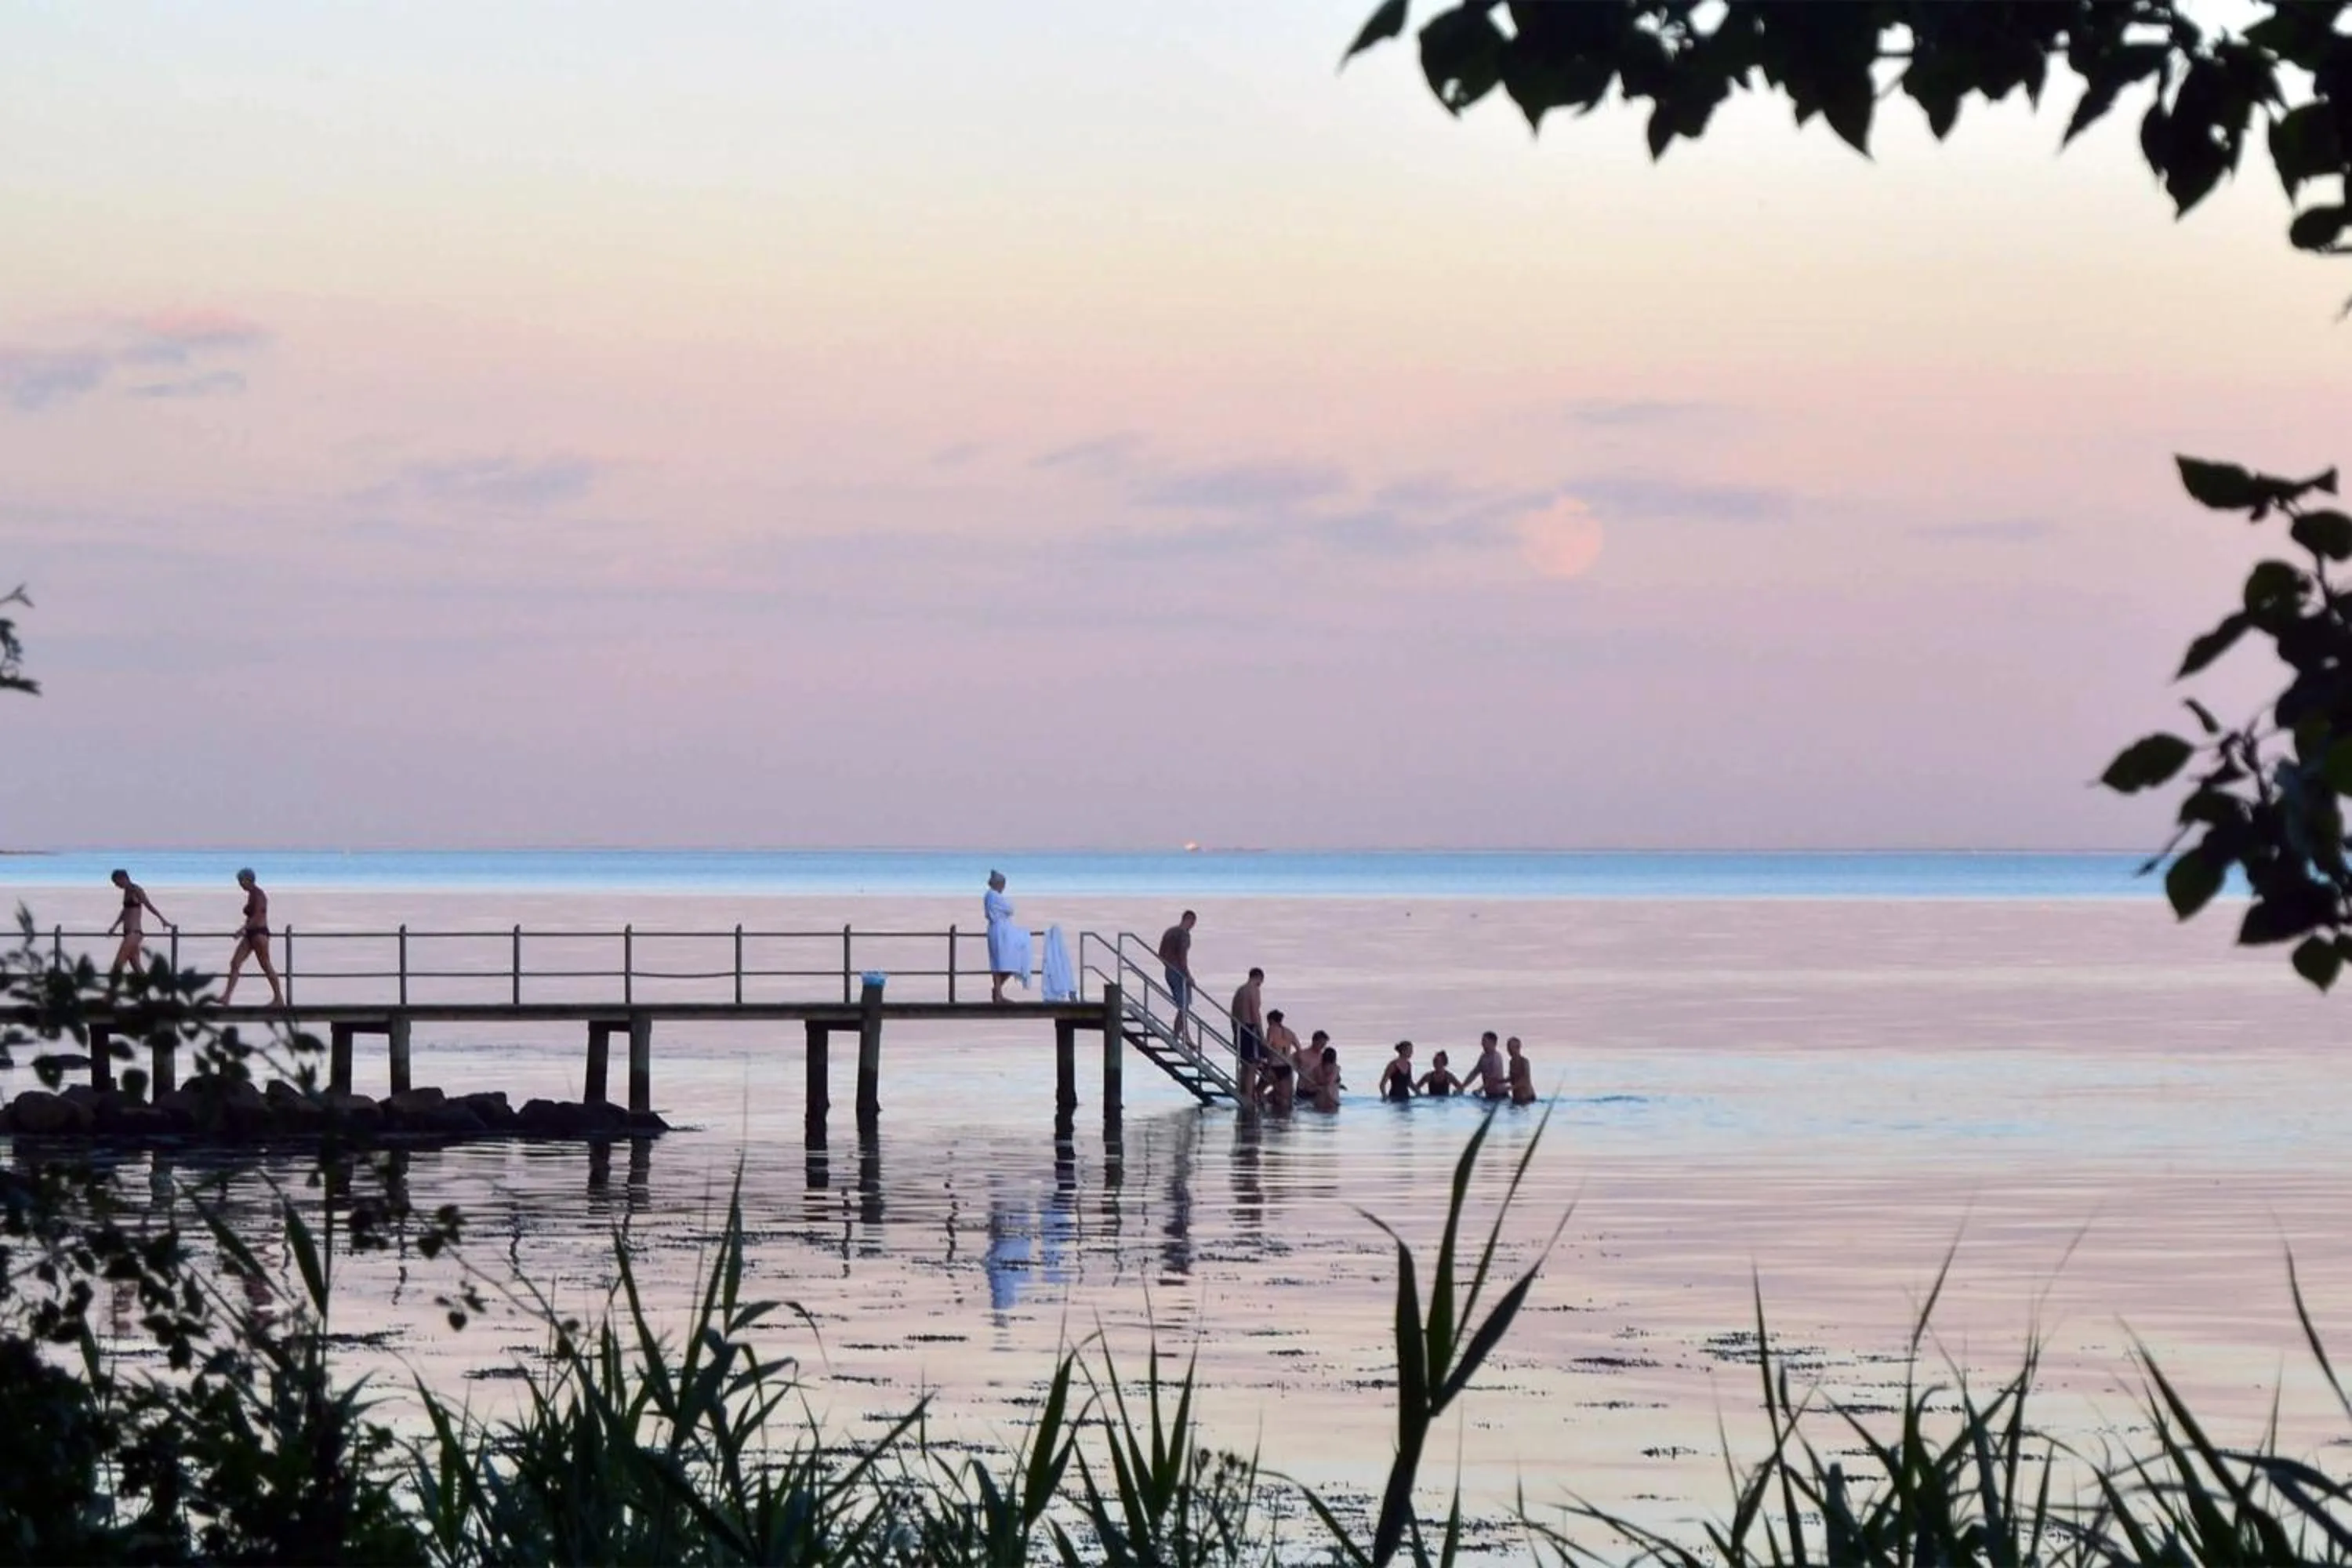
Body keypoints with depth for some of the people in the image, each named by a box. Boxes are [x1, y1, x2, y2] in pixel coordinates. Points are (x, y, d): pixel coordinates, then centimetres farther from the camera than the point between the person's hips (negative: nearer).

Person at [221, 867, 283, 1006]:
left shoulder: (258, 895, -12)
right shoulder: (251, 895, 15)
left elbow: (258, 916, -22)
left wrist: (243, 928, -28)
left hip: (259, 932, -10)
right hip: (250, 934, 10)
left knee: (266, 966, -3)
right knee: (235, 963, 0)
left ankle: (279, 998, 5)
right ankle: (226, 997, -4)